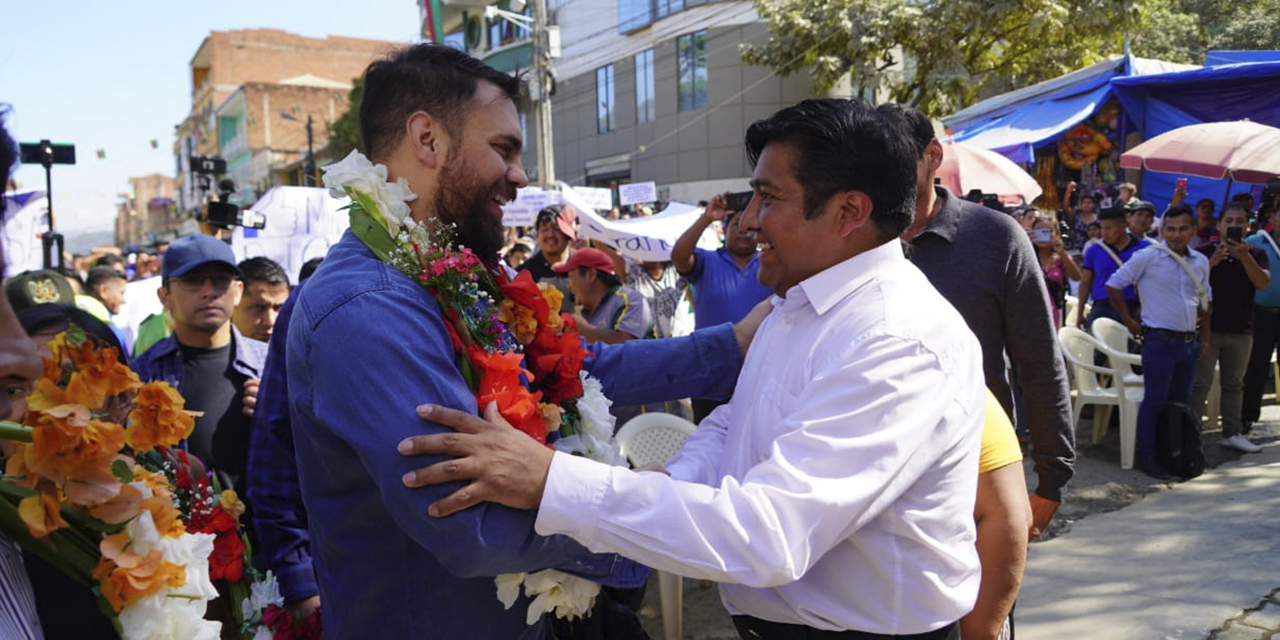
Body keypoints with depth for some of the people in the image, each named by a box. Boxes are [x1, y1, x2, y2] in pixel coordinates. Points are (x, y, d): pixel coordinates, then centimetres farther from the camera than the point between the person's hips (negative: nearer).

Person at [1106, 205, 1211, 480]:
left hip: (1189, 342, 6)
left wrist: (1205, 338, 16)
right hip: (1159, 340, -6)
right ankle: (1147, 457, 5)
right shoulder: (1148, 257, -9)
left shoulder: (1200, 262, 9)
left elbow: (1205, 301, 20)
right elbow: (1114, 284, -6)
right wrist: (1129, 321, -5)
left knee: (1181, 401, 13)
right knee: (1155, 400, -4)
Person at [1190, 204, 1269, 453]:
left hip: (1241, 330, 3)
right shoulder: (1205, 252, 0)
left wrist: (1245, 257, -20)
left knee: (1234, 384, 11)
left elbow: (1263, 283, -9)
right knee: (1200, 383, -1)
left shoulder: (1255, 254, 6)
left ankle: (1233, 433, 18)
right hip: (1209, 327, -3)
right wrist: (1213, 261, -20)